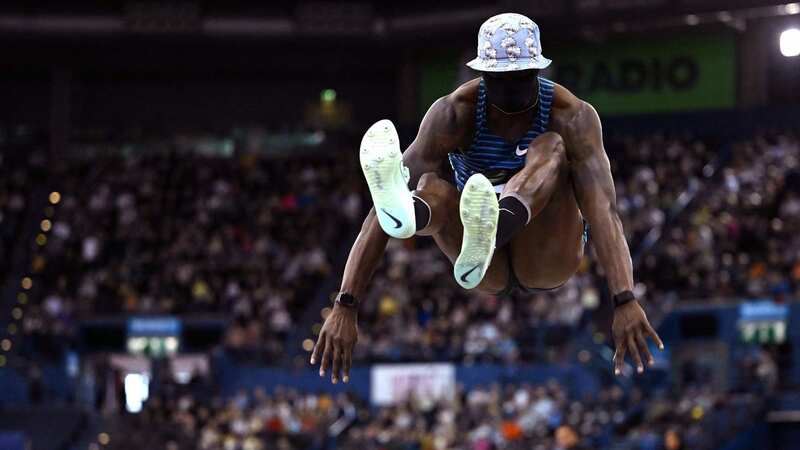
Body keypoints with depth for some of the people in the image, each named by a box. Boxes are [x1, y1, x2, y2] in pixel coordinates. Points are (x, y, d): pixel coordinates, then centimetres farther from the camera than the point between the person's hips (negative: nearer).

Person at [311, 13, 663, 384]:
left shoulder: (572, 117, -18)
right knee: (431, 190, -29)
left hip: (547, 256, -1)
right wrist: (345, 308, -37)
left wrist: (625, 302, -49)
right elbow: (376, 216, -26)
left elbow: (602, 209, -33)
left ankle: (487, 233, -61)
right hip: (491, 273, 1)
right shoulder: (453, 113, -17)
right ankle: (403, 213, -69)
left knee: (551, 146, -29)